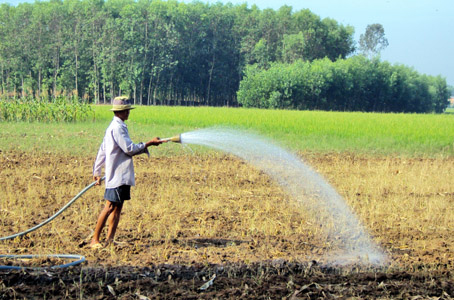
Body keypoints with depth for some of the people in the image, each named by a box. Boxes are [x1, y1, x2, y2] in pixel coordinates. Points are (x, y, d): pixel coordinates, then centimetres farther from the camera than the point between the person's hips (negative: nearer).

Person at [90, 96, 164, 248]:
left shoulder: (114, 127, 18)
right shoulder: (118, 127, -14)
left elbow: (102, 151, 22)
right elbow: (129, 149, -17)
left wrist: (97, 172, 26)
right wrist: (149, 143, -10)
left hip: (122, 176, 10)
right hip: (118, 175, -10)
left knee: (117, 207, 9)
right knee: (110, 206, -10)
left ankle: (110, 239, 10)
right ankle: (95, 240, -8)